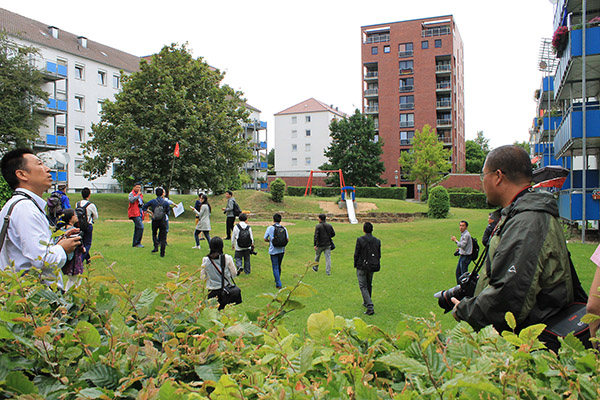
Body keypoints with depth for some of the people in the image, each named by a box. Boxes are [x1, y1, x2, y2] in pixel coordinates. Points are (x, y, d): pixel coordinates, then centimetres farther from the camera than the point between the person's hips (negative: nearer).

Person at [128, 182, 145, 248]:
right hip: (134, 213, -8)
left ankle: (134, 244, 17)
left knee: (137, 229, 10)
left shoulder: (141, 194, 20)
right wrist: (138, 194, -18)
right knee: (141, 227, -18)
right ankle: (137, 243, -13)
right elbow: (132, 200, -25)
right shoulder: (131, 194, -4)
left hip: (140, 213, 8)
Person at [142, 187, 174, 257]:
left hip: (154, 221, 1)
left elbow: (143, 208, -1)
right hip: (163, 221, -1)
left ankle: (156, 247, 8)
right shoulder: (166, 202, -5)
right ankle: (162, 253, 4)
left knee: (154, 234, 25)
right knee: (163, 237, 6)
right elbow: (168, 213, 0)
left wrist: (150, 212, 7)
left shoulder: (152, 201, -4)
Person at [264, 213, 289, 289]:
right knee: (279, 266, 20)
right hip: (282, 250, 3)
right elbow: (287, 239, -3)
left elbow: (265, 239, -3)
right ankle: (277, 279, 35)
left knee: (275, 267, 2)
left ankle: (278, 284, -3)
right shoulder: (284, 228, -2)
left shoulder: (270, 228, -9)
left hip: (273, 251, -3)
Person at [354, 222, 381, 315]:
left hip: (362, 266, -5)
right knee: (369, 285, 22)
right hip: (372, 266, 5)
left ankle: (370, 307, -12)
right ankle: (366, 302, 38)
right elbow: (379, 255, 4)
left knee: (363, 286, 0)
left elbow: (356, 254, -11)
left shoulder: (360, 240, -14)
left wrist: (356, 265, 2)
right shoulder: (377, 241, -1)